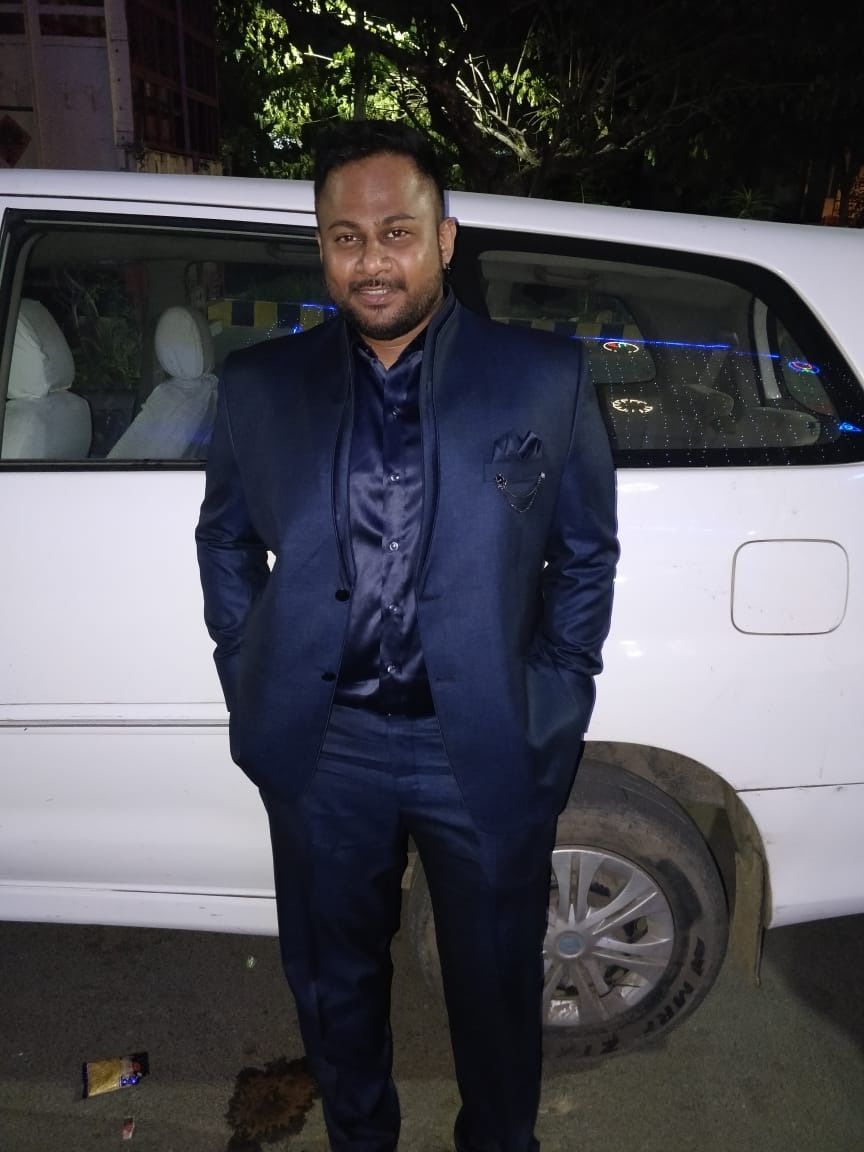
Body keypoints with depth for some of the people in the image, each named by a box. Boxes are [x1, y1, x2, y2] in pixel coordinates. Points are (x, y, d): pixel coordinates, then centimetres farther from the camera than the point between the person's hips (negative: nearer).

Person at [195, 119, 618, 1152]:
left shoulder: (545, 379, -3)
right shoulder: (259, 387, 1)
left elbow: (588, 553, 3)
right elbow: (224, 540, 12)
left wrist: (554, 705, -1)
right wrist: (249, 681, 5)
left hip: (488, 751, -1)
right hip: (320, 749, 2)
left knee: (496, 984, 19)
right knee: (334, 979, 22)